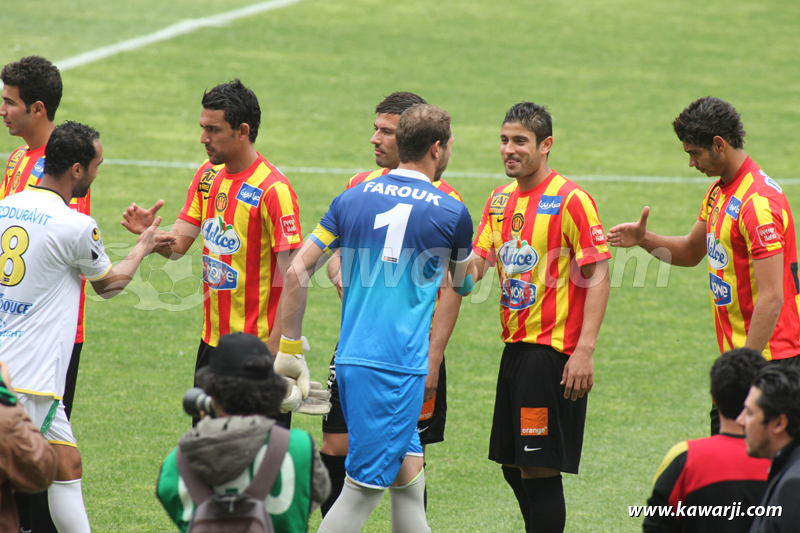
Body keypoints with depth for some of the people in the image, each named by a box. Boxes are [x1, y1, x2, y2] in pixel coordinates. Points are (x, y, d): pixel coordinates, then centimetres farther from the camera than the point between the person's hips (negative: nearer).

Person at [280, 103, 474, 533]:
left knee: (407, 476, 15)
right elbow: (463, 285, 17)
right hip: (400, 367, -6)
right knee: (364, 489, -4)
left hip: (352, 360, 6)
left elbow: (297, 271, 3)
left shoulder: (352, 199, 8)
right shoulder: (451, 212, -2)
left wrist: (289, 346, 10)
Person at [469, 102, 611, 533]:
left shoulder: (570, 200, -11)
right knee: (514, 468, 12)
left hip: (552, 350, -8)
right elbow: (477, 262, 12)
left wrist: (585, 350, -20)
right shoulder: (501, 200, 12)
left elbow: (599, 277, -13)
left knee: (539, 469, -9)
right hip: (515, 347, 8)